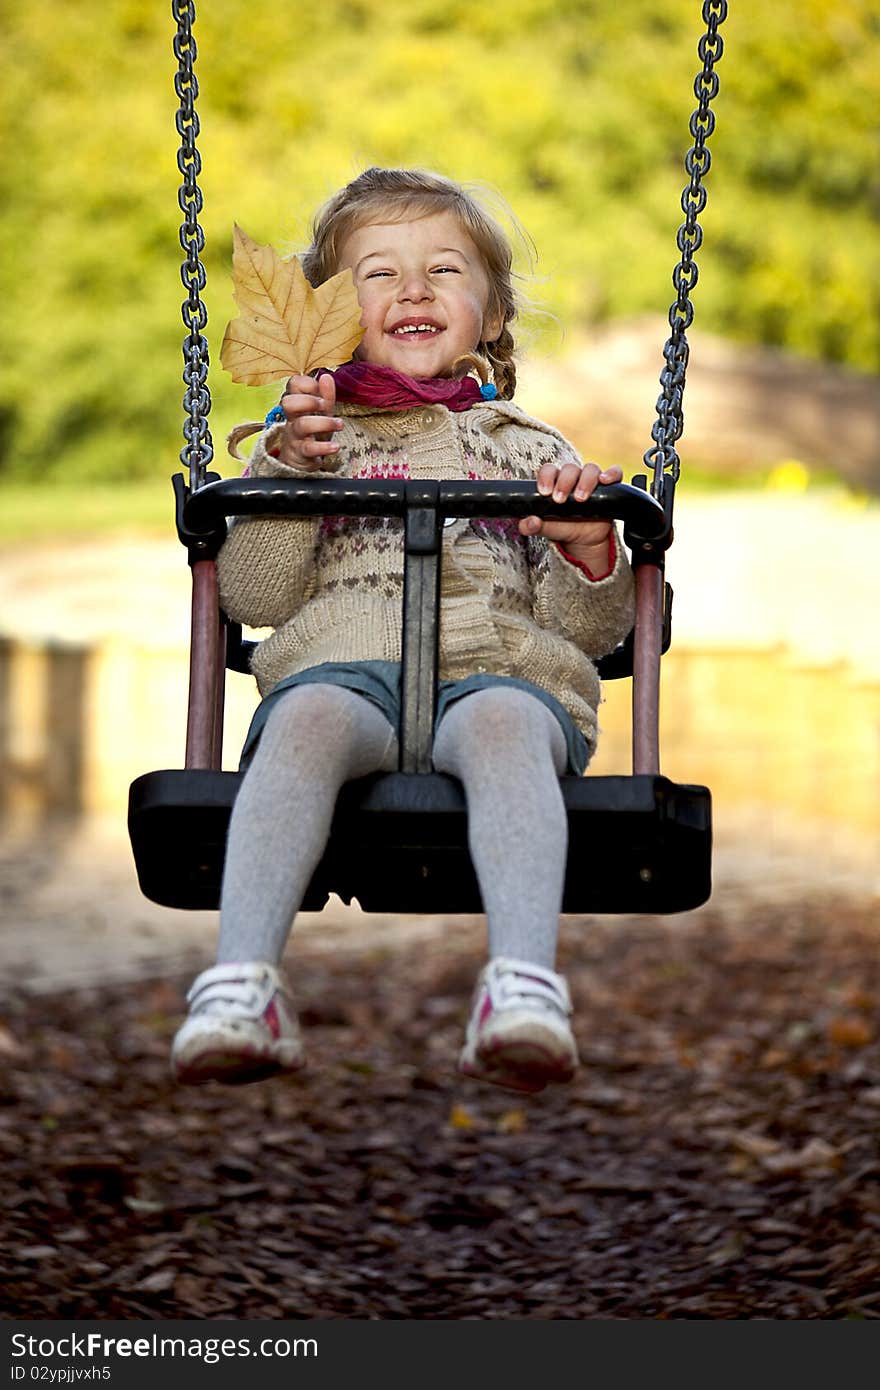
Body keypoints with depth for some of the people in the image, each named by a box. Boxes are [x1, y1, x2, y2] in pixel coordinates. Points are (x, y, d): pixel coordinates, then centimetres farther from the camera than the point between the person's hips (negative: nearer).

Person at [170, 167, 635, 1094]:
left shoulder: (529, 449, 29)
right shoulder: (304, 438, 27)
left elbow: (591, 633, 20)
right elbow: (252, 598, 11)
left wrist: (589, 555, -1)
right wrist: (288, 470, -1)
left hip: (497, 674, 0)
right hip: (342, 669, 0)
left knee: (504, 721, -39)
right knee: (309, 717, -38)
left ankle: (524, 985, -58)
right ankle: (241, 979, -52)